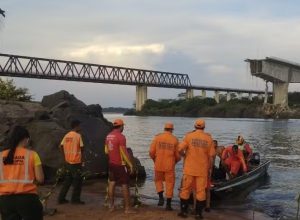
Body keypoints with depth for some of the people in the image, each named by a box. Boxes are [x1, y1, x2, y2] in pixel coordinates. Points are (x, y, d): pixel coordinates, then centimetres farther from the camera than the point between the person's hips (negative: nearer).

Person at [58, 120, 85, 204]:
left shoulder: (66, 135, 6)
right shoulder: (78, 135, -11)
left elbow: (61, 146, 4)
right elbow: (81, 148, -11)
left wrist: (65, 157, 11)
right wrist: (82, 160, -1)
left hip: (68, 162, 7)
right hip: (76, 162, -6)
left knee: (67, 181, 16)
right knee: (77, 181, 5)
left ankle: (61, 198, 17)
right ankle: (75, 199, 9)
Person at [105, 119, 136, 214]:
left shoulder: (108, 136, 5)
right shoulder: (121, 137, -18)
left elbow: (106, 151, 12)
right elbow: (124, 152, -19)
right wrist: (130, 164, -12)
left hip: (111, 163, 7)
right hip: (120, 164, -7)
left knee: (112, 183, 13)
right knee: (125, 185, 0)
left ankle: (111, 205, 20)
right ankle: (127, 208, 3)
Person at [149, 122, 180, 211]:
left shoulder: (157, 137, -2)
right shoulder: (175, 139, -3)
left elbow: (151, 152, -4)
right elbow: (178, 155, -1)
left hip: (158, 165, 1)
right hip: (170, 166, -1)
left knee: (158, 180, 22)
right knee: (169, 183, 9)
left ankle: (161, 197, 3)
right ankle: (168, 204, 12)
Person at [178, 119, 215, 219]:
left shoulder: (189, 136, -4)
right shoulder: (208, 138, -1)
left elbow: (180, 149, -12)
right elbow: (211, 156, -1)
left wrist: (185, 155, 9)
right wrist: (210, 169, 9)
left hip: (189, 168, -1)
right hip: (202, 169, 1)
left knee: (185, 189, 10)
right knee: (200, 191, 7)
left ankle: (184, 211, 15)